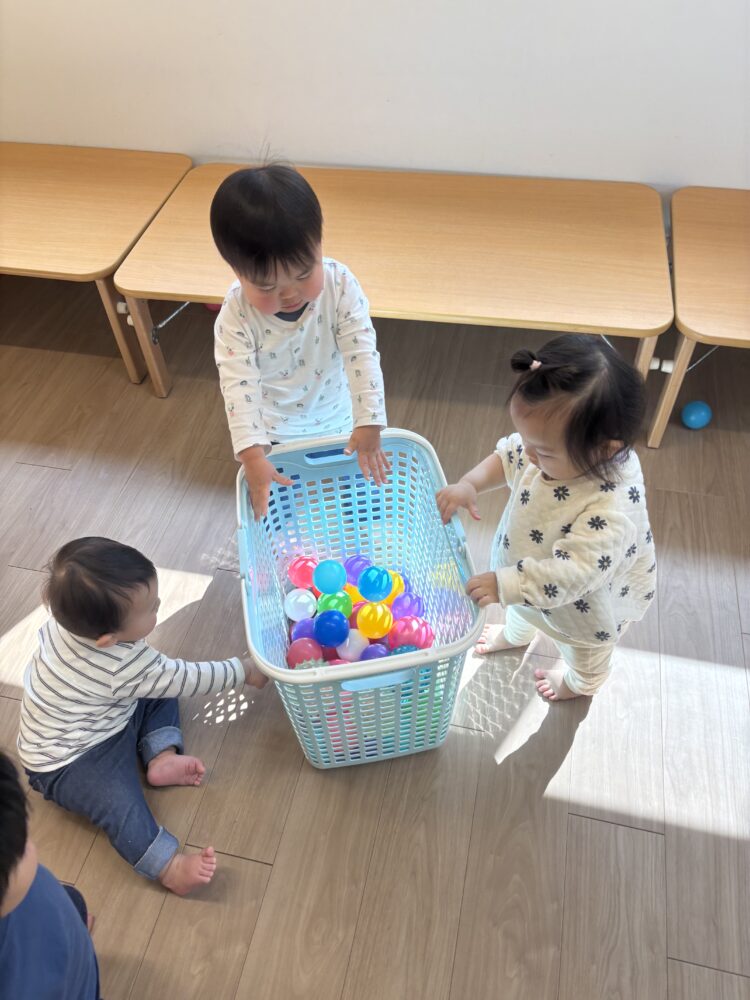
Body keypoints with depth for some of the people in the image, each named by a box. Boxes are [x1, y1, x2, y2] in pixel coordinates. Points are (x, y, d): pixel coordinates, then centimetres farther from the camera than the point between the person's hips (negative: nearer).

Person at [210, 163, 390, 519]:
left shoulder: (340, 285, -25)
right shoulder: (236, 316, -27)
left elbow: (362, 354, -26)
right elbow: (239, 384, -31)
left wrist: (369, 422, -34)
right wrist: (252, 455, -41)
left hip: (336, 422, 1)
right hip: (272, 434, -1)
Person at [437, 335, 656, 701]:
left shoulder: (612, 511, -48)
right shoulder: (554, 443, -27)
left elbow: (570, 573, -46)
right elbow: (507, 456, -11)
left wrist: (505, 585, -48)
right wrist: (469, 485, -27)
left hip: (583, 603, -5)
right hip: (529, 565, 6)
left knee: (585, 650, 32)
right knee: (519, 608, 39)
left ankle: (581, 682, 67)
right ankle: (515, 635, 74)